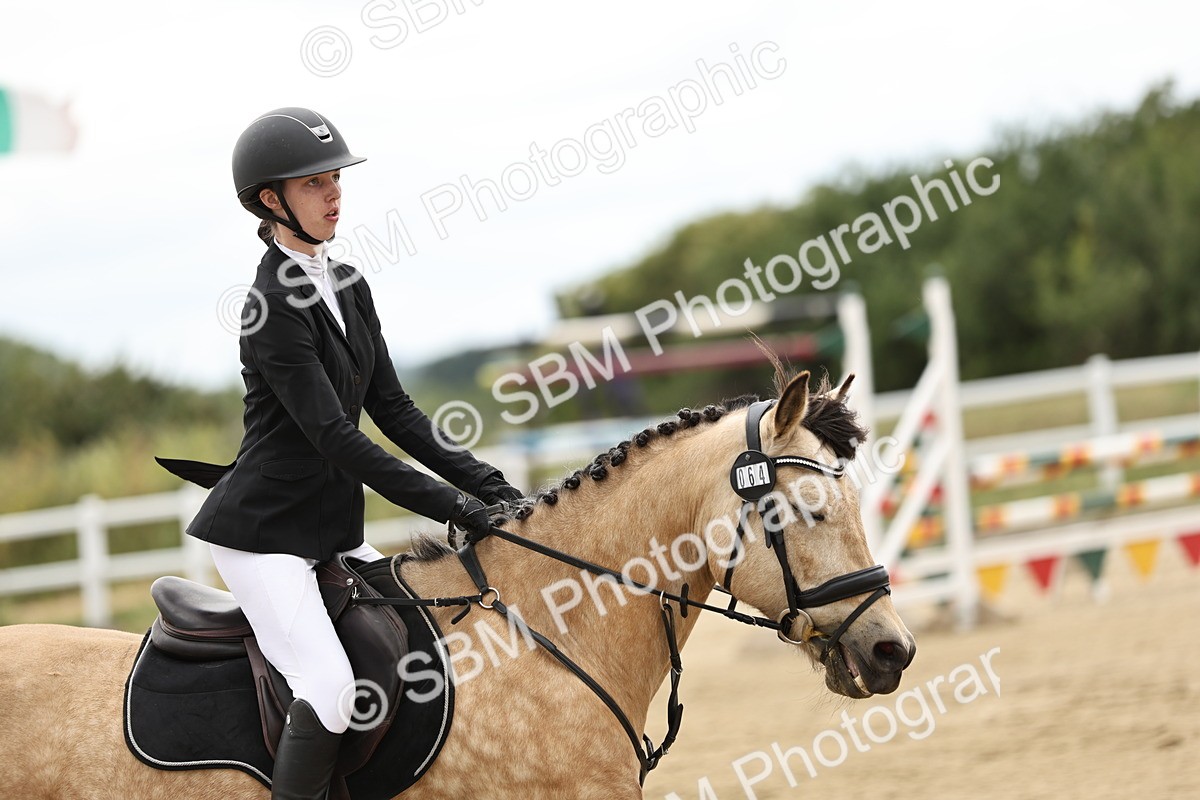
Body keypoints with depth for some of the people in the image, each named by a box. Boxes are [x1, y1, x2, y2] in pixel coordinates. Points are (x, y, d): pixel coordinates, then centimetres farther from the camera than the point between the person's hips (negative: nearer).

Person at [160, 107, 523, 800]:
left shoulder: (349, 288, 9)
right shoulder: (273, 308, -18)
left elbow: (393, 408, 10)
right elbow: (334, 437, -23)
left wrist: (485, 483, -2)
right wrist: (452, 506, -24)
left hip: (333, 528, 9)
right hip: (264, 532, -9)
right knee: (328, 685, -24)